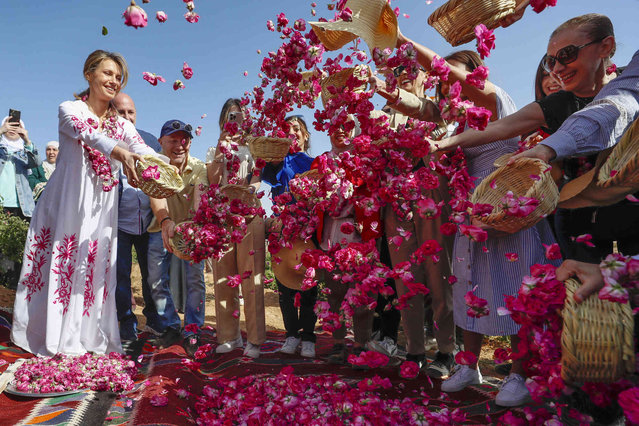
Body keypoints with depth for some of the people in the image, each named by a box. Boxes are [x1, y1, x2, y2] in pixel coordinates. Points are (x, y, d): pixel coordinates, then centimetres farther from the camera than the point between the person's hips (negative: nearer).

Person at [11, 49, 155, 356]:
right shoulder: (70, 109, 0)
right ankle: (51, 337, 13)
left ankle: (88, 338, 14)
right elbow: (87, 134, -22)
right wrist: (118, 152, -43)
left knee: (95, 270, 4)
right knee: (58, 265, 0)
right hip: (66, 203, -3)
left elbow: (145, 151, -8)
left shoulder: (122, 125, 10)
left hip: (101, 210, 3)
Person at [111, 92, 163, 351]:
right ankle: (128, 331, 19)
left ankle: (154, 321, 30)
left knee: (152, 273, 12)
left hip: (148, 221, 3)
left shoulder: (150, 140, 7)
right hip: (119, 222, -3)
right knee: (121, 276, 5)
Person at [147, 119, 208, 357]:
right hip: (161, 228, 1)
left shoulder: (199, 169, -12)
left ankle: (192, 331, 6)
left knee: (195, 278, -9)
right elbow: (156, 195, -32)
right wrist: (165, 221, -53)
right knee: (156, 280, 1)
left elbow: (199, 198, -29)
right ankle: (170, 328, 19)